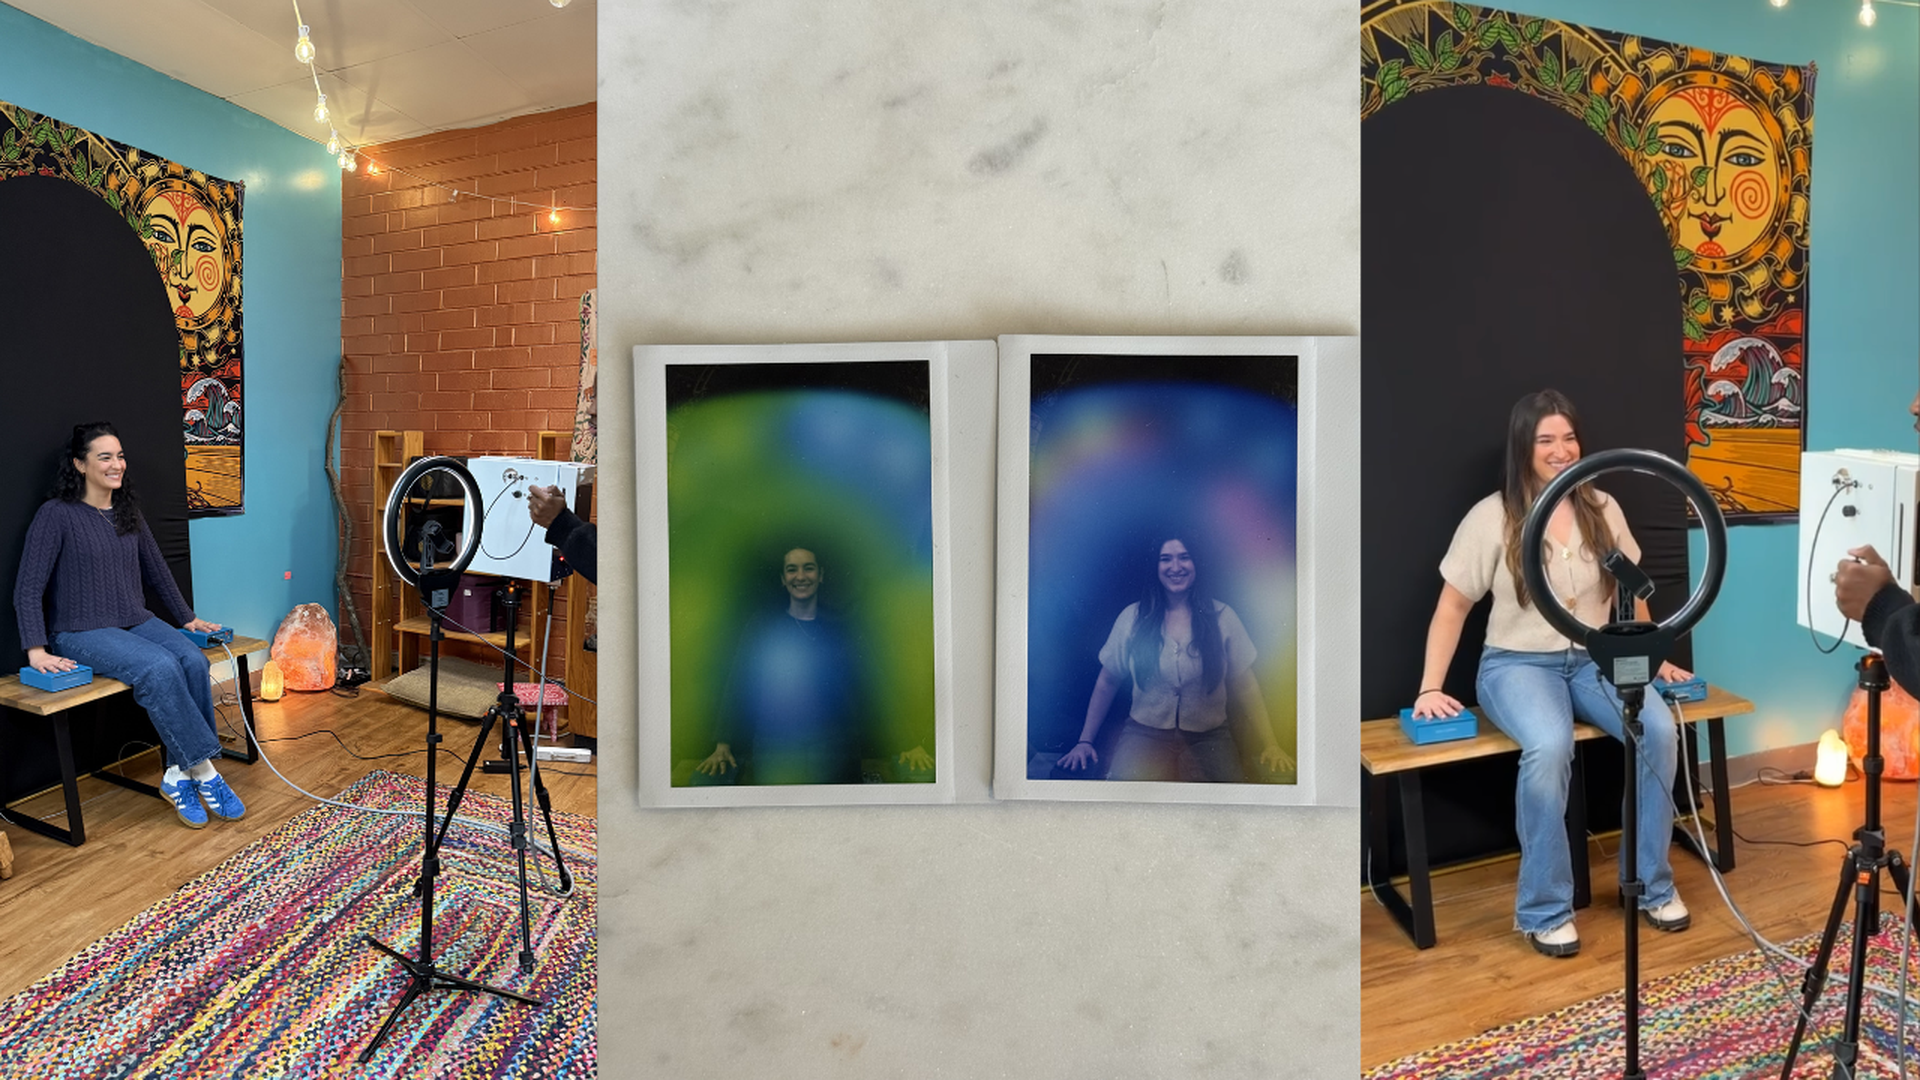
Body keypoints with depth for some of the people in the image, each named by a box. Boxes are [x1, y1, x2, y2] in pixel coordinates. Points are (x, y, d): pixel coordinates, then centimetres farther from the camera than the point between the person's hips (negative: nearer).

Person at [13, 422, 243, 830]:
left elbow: (157, 570, 22)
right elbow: (28, 589, -9)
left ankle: (178, 775, -20)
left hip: (137, 622, 6)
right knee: (159, 667, -33)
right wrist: (37, 651, -17)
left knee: (193, 660, -25)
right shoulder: (57, 515, -7)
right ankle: (204, 772, -25)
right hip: (81, 633, -6)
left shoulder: (128, 512, 13)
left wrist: (188, 618, 22)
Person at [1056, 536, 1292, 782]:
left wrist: (1269, 744, -6)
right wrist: (1085, 741, 2)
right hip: (1145, 732, 0)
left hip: (1209, 736, 0)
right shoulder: (1133, 617, 3)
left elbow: (1245, 686, 4)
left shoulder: (1222, 617, 3)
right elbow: (1107, 681, 8)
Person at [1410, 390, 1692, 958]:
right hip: (1518, 663, -4)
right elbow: (1452, 607, -5)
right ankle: (1545, 909, -18)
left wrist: (1655, 658, 16)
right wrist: (1431, 688, -10)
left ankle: (1651, 884, -3)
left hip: (1596, 659, 4)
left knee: (1660, 730, -24)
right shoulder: (1492, 518, -7)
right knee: (1549, 746, -34)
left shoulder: (1602, 509, 6)